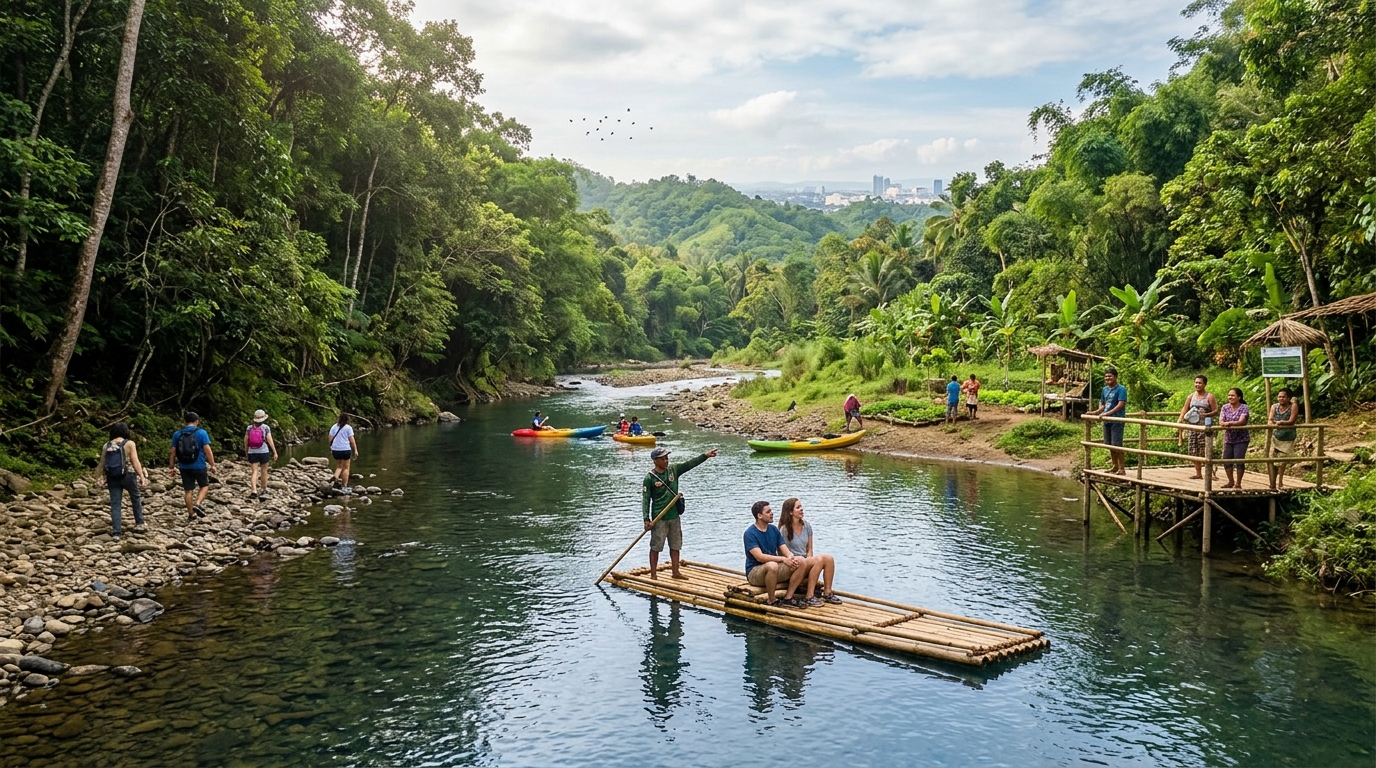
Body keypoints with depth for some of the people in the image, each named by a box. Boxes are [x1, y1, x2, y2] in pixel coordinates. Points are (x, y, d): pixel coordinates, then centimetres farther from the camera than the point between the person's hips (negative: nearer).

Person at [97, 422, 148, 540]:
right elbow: (135, 462, -13)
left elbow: (102, 464, 7)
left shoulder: (106, 446, 4)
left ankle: (116, 532, 2)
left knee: (115, 504, 5)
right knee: (135, 499, 19)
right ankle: (139, 524, 26)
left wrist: (99, 477, 18)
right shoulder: (129, 444, -8)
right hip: (128, 476, -3)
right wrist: (142, 476, -12)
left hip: (112, 478, 3)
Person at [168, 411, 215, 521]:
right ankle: (198, 504, -7)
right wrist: (212, 465, -5)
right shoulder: (201, 433, -8)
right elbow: (207, 450, -11)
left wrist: (171, 467, 11)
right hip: (199, 466, -3)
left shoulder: (177, 434, 3)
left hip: (184, 467, 3)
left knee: (188, 490, 10)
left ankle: (191, 514, 15)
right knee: (204, 486, 16)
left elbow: (173, 452, 4)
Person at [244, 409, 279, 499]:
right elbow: (270, 440, -9)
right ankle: (264, 490, 24)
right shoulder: (266, 428, -5)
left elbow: (245, 440, 7)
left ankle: (253, 491, -20)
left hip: (252, 452, 1)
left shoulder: (249, 428, 3)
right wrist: (275, 452, -6)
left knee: (254, 472, -2)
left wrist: (246, 451, 22)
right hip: (263, 452, -1)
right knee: (264, 471, 13)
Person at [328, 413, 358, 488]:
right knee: (346, 468, 5)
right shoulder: (348, 428, -4)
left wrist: (331, 449, 15)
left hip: (335, 450, 4)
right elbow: (352, 440, -8)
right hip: (345, 450, -4)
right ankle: (344, 485, 4)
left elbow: (330, 439, 5)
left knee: (339, 466, 20)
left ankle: (336, 478, -5)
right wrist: (355, 450, -4)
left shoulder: (334, 427, 7)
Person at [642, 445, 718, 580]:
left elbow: (689, 464, -1)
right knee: (655, 547, 2)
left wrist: (705, 456, -13)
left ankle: (675, 572, 26)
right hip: (659, 518, -6)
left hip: (674, 516, 6)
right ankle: (653, 575, 11)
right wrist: (646, 520, -17)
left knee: (675, 546, 14)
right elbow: (645, 500, -12)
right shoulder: (649, 478, -12)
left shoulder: (673, 470, 5)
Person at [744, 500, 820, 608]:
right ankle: (770, 601, -21)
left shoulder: (774, 530, 10)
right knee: (772, 565, -40)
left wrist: (791, 557, -19)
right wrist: (783, 559, -29)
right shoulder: (750, 533, -12)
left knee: (801, 561, -12)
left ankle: (788, 598, -10)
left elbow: (785, 550, 5)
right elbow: (759, 557, -23)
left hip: (774, 568, 7)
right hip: (754, 571, -7)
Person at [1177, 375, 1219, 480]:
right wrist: (1180, 420, -7)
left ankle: (1212, 471, -1)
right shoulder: (1191, 396, 12)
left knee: (1204, 452, -12)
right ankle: (1198, 474, 14)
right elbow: (1185, 409, 10)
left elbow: (1216, 411, -4)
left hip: (1205, 427, -5)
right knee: (1194, 451, 6)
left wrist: (1206, 414, -23)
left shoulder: (1209, 397, -1)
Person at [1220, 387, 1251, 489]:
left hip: (1241, 439, -5)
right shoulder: (1225, 407, 5)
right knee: (1226, 460, 7)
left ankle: (1238, 483, 6)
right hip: (1228, 439, 5)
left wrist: (1229, 423, -40)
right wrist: (1224, 424, -30)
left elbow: (1242, 421, -23)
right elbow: (1221, 421, -6)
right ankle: (1231, 482, 25)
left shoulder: (1243, 408, -8)